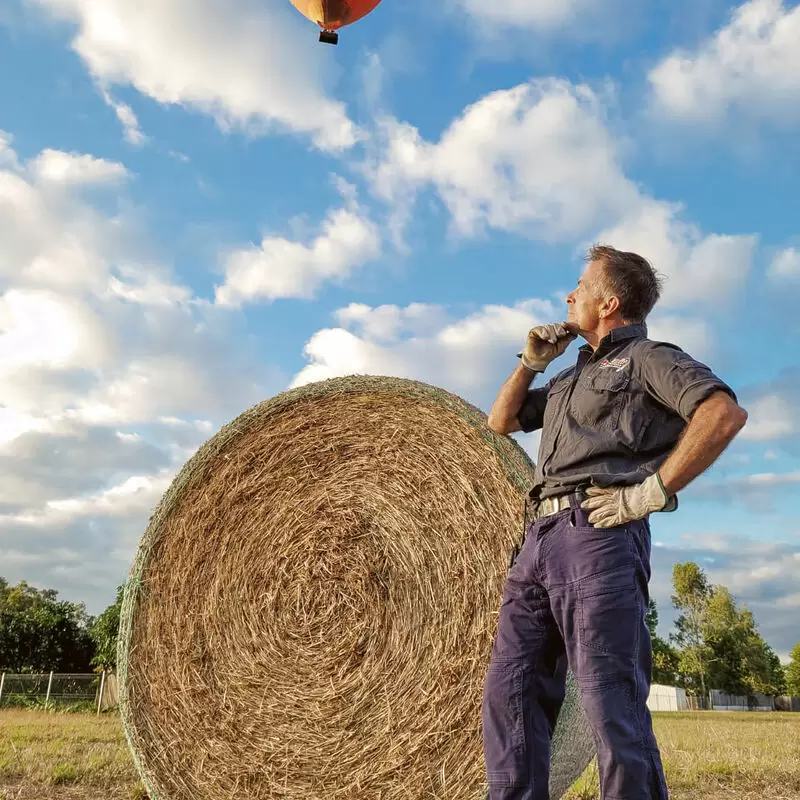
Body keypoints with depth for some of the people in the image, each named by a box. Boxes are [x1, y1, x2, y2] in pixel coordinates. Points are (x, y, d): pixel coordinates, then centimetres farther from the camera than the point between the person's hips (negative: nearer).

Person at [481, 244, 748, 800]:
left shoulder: (648, 357, 4)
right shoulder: (573, 375, 28)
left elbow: (726, 413, -12)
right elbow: (500, 422, 30)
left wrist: (654, 490, -14)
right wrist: (532, 361, 20)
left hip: (599, 534, -8)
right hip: (539, 537, 8)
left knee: (611, 700, -9)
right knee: (510, 689, 4)